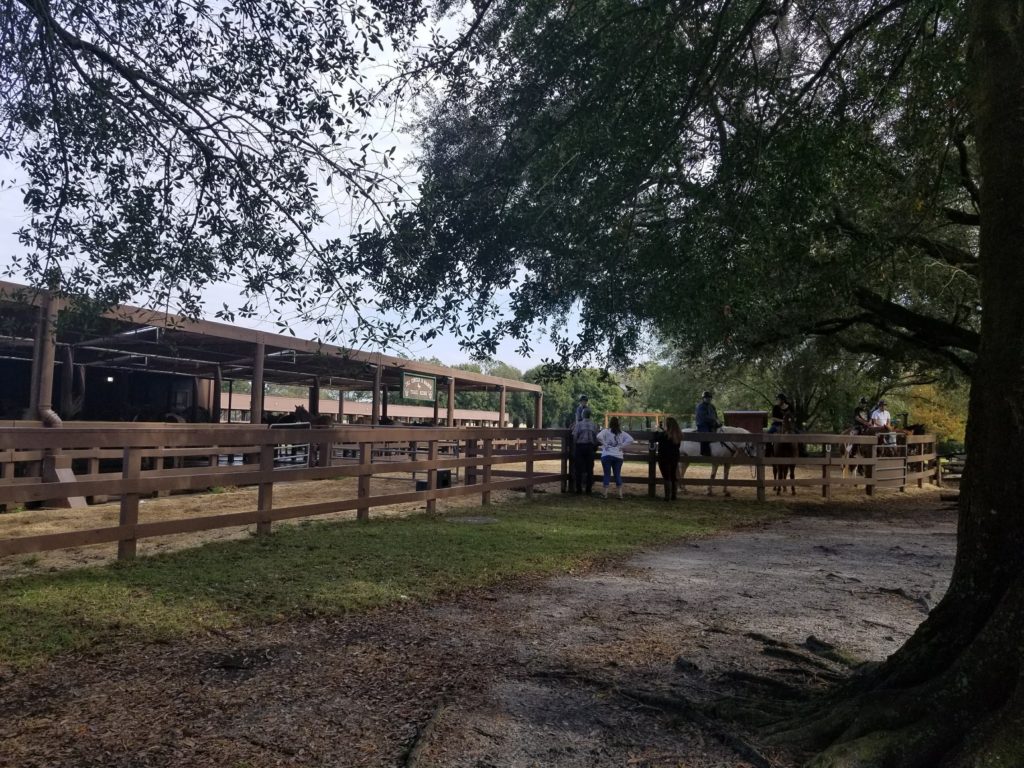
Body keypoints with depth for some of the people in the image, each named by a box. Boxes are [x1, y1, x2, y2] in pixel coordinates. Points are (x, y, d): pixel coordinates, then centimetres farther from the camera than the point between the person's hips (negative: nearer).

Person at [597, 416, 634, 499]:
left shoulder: (606, 431, -4)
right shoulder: (621, 433, 7)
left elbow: (599, 437, -20)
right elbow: (630, 439, 0)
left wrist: (604, 444, -7)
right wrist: (621, 446, 1)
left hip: (607, 455, -3)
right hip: (618, 456, 3)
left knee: (607, 474, 2)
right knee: (617, 474, 9)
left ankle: (605, 494, 1)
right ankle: (620, 494, 7)